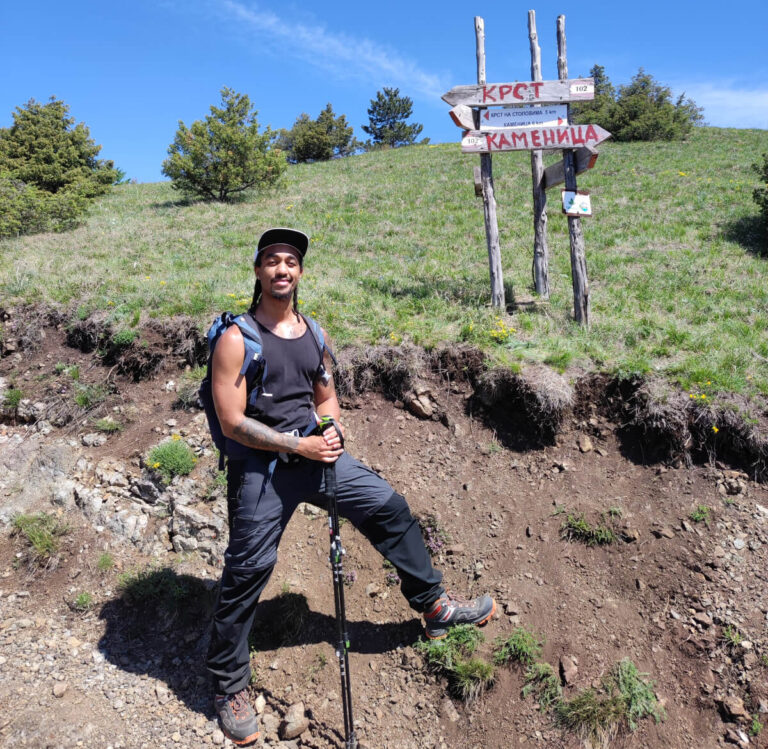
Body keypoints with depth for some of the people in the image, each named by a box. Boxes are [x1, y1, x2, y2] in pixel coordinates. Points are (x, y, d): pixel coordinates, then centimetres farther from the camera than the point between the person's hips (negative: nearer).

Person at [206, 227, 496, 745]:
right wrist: (300, 446, -17)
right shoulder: (237, 339, -10)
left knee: (390, 508, 5)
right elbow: (233, 422, -14)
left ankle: (434, 606, 25)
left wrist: (331, 431, -6)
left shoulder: (314, 335, 9)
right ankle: (230, 687, 24)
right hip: (260, 468, -5)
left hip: (315, 453, 6)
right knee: (248, 570, 1)